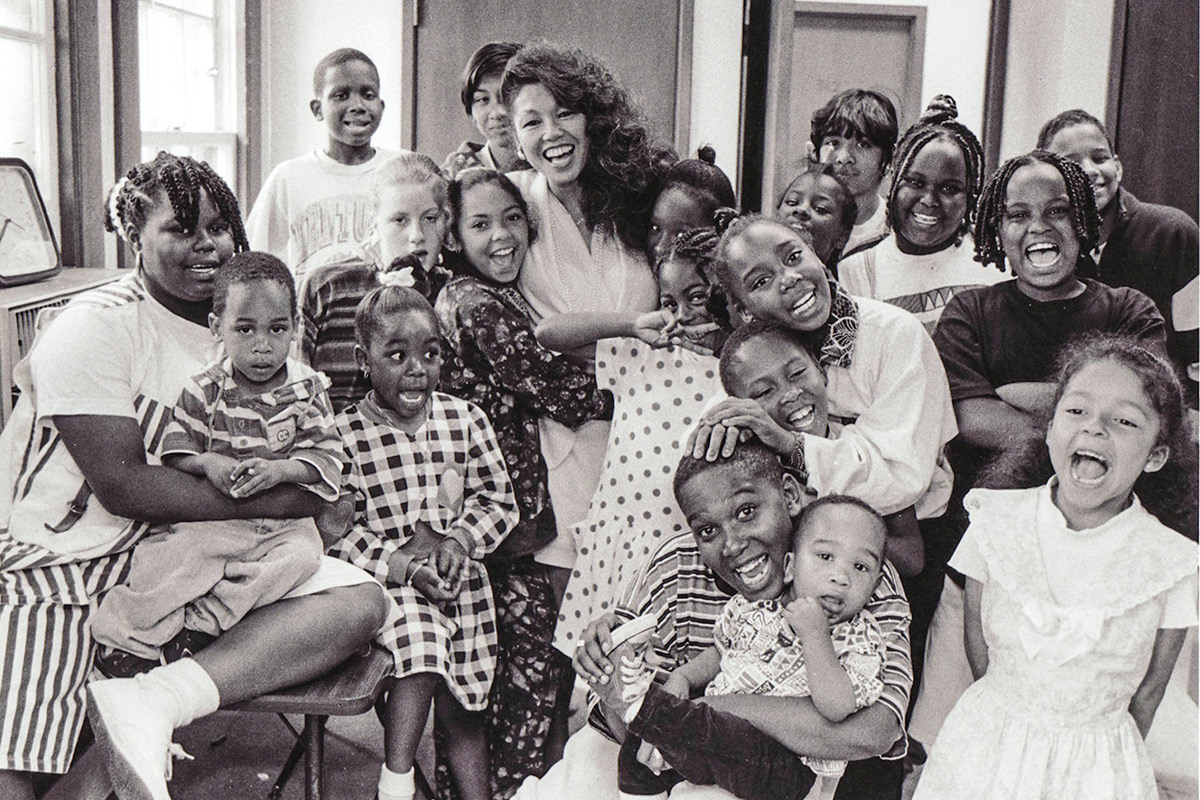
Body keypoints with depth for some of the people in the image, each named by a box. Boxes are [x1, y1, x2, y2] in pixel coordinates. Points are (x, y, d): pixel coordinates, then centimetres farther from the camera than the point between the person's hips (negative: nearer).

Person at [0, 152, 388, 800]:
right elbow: (121, 484, -16)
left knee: (359, 600, -16)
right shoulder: (95, 326, -9)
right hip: (59, 568, -6)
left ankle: (150, 702, -25)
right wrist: (261, 502, -14)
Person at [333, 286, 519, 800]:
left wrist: (458, 540, -14)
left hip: (461, 578, 3)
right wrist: (406, 567, -21)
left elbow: (500, 500, 4)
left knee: (461, 709, 10)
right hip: (388, 581, -3)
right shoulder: (346, 433, -9)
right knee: (419, 637, -31)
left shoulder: (465, 419, 0)